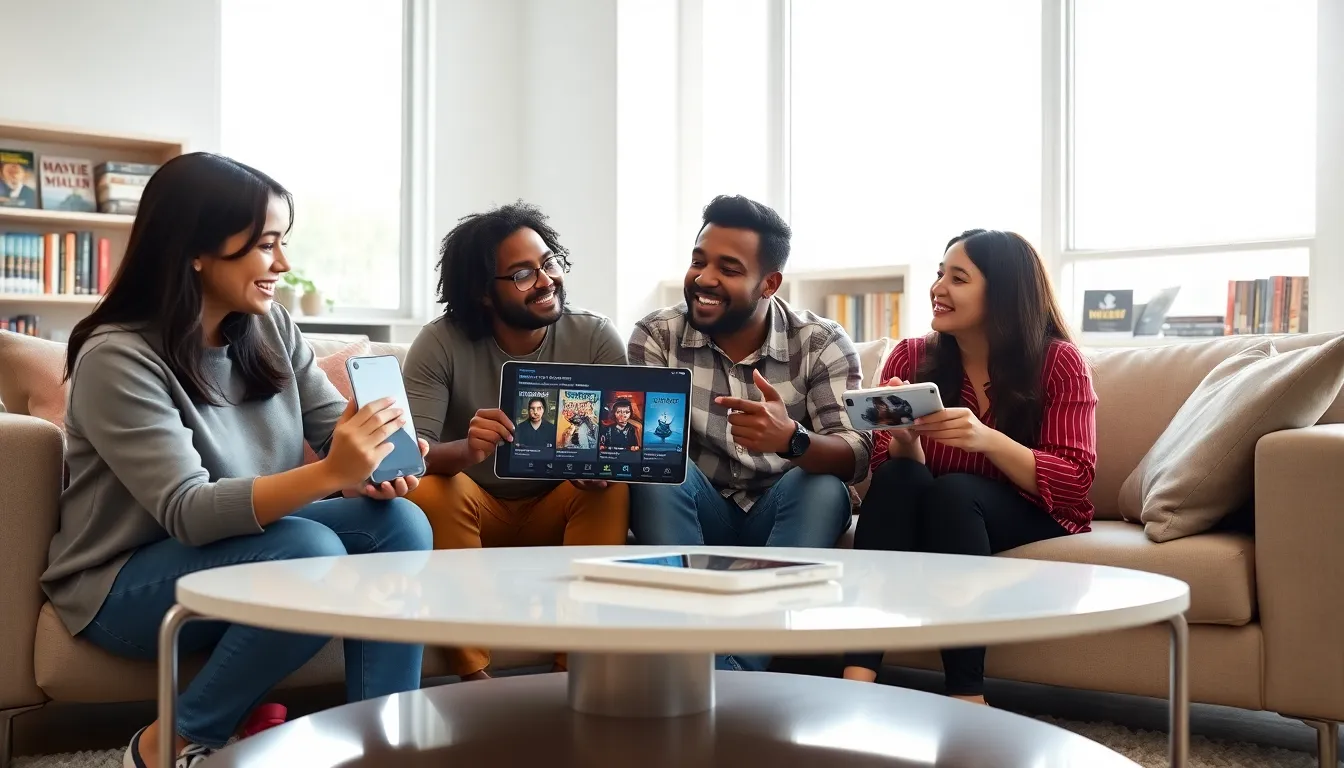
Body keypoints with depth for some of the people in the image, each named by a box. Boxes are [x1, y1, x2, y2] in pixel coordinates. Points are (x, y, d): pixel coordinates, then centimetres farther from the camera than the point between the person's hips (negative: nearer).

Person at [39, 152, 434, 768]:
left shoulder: (270, 329, -1)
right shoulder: (117, 357, -22)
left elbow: (334, 424, 0)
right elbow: (188, 513, -30)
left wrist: (370, 468, -26)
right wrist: (328, 474, -44)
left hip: (251, 546, 7)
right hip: (125, 583, -6)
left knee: (400, 522, -16)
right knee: (313, 552, -31)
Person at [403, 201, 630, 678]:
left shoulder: (596, 338, -10)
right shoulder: (442, 344, -14)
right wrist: (467, 450, -47)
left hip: (558, 512, 1)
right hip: (473, 513, -1)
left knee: (612, 489, -28)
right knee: (430, 488, -31)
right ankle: (472, 673, -25)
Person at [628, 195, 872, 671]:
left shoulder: (822, 343, -7)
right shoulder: (656, 336, -4)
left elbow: (856, 457, -20)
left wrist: (791, 439, -43)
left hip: (784, 518, 0)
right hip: (696, 516, 1)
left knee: (822, 485, -30)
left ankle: (743, 665, -35)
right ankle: (712, 672, -37)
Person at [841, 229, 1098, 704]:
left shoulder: (1057, 362, -8)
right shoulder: (911, 358, 0)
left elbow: (1075, 482, -15)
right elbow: (885, 468, -3)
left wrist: (987, 439, -32)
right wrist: (905, 441, -28)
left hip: (1034, 519, -2)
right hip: (932, 517, 2)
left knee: (952, 490, -32)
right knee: (899, 477, -29)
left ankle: (967, 697, -36)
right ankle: (857, 678, -39)